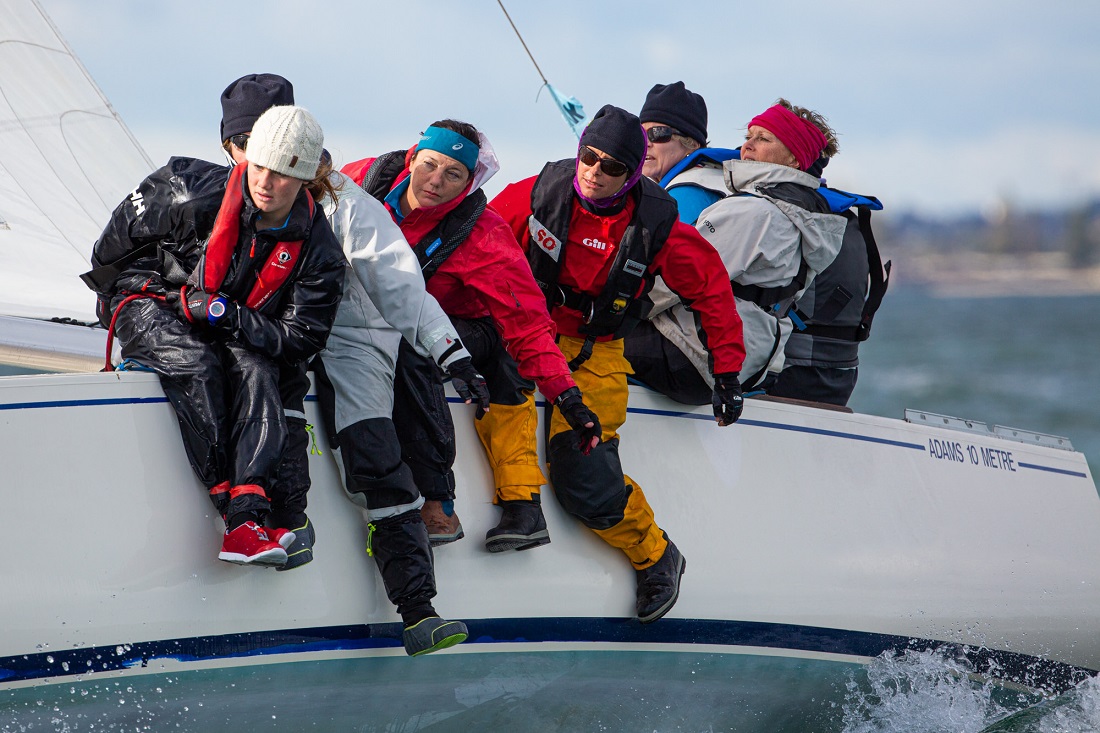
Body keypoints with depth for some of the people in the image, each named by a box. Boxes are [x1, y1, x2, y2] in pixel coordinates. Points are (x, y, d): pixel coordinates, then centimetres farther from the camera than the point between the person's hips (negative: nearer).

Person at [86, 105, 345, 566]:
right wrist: (176, 294, -2)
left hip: (233, 336, 2)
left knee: (256, 371, -30)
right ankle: (234, 513, -38)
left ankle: (248, 517, -44)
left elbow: (300, 339, -16)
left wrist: (225, 316, -25)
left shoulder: (317, 251, -12)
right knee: (196, 364, -34)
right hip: (147, 310, -2)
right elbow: (112, 251, -4)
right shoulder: (197, 192, -19)